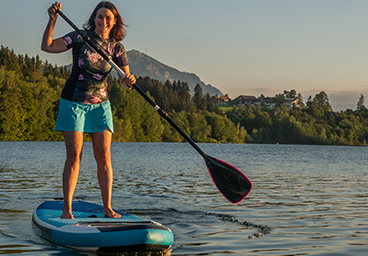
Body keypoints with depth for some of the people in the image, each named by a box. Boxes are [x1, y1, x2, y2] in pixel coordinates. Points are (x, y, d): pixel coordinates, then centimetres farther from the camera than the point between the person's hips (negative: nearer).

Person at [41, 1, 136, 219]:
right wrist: (52, 20, -20)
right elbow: (47, 46, -9)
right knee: (74, 156, -5)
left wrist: (129, 80, -28)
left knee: (104, 157, -1)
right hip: (74, 102, -3)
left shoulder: (117, 48, 2)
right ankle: (67, 209, 1)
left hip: (100, 104, 3)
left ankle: (107, 208, 5)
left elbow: (124, 81, -5)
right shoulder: (80, 38, -5)